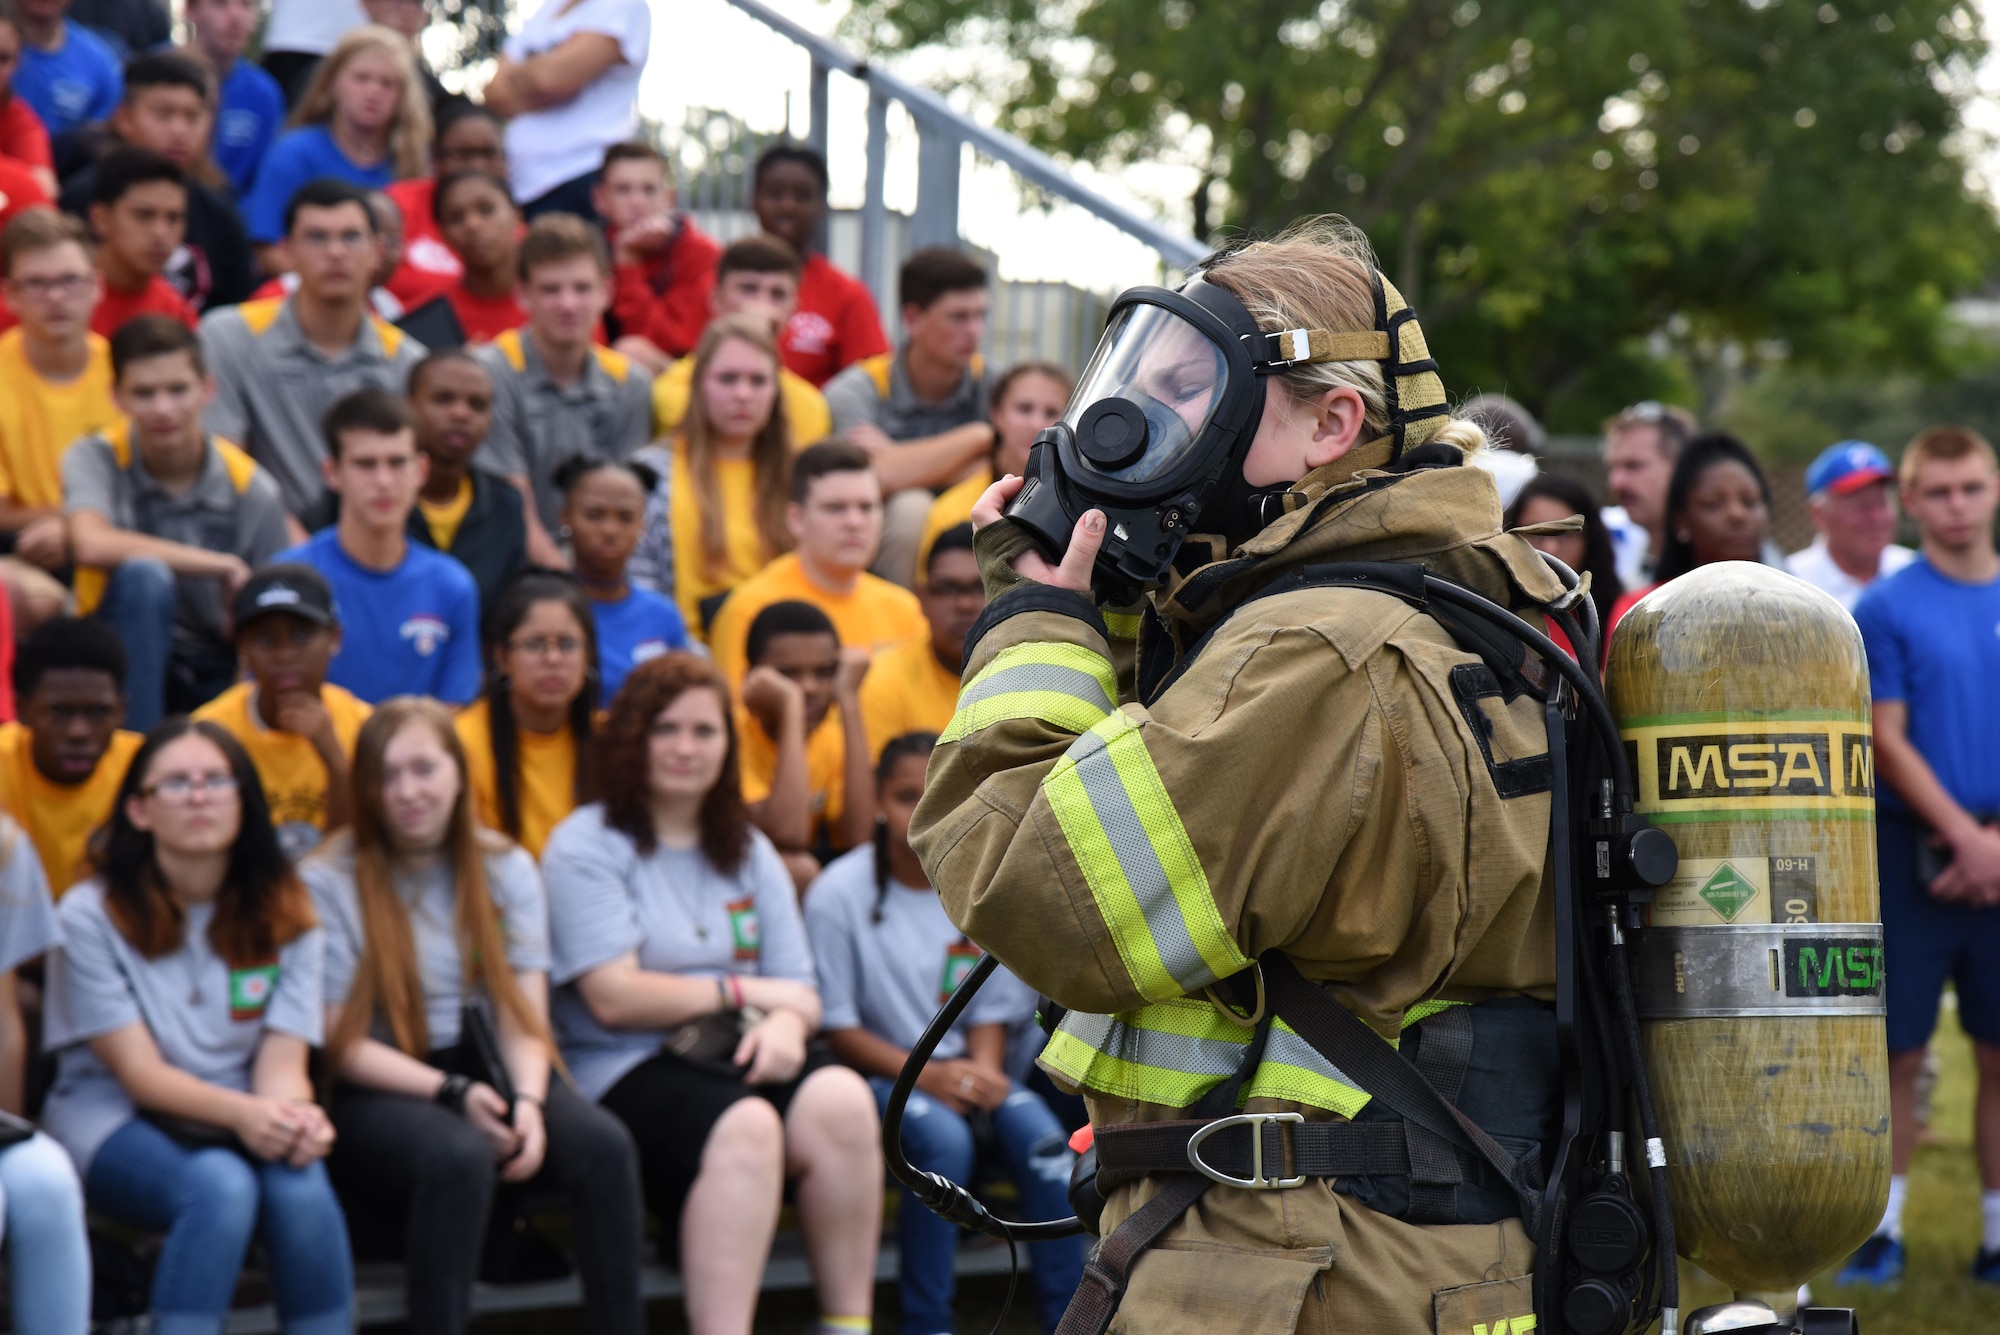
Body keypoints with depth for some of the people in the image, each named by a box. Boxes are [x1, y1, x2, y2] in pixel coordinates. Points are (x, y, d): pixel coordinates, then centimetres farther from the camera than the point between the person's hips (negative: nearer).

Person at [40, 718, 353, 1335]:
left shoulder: (285, 916, 4)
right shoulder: (90, 914, -8)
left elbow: (282, 1061, -5)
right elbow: (139, 1073, -12)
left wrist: (294, 1115, -30)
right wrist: (242, 1113, -30)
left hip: (244, 1127, 3)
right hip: (117, 1123, -3)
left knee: (301, 1186, -31)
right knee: (221, 1185, -35)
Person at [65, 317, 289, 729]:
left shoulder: (252, 490, -7)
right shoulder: (95, 459, -9)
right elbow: (92, 546, -31)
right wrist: (222, 566, -25)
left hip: (218, 677, 0)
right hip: (127, 668, 0)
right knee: (144, 574, -33)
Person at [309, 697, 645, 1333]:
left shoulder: (506, 869, 10)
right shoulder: (328, 882, -2)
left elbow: (525, 1018, 3)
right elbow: (344, 1046, -5)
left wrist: (528, 1100, -18)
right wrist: (452, 1093, -19)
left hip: (487, 1073, 4)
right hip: (379, 1094, -4)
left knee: (603, 1143, -27)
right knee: (460, 1156, -37)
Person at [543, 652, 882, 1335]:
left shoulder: (748, 851, 22)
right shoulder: (588, 847, 2)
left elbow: (798, 990, 15)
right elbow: (615, 998, -9)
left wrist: (786, 1022, -11)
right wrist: (741, 992, 1)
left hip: (741, 1058, 5)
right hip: (627, 1072, -5)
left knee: (839, 1098, -29)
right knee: (744, 1127, -37)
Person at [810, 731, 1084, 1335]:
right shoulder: (840, 893, -9)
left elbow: (989, 1011, 9)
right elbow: (836, 1025, -8)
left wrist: (984, 1069, -14)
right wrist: (927, 1076, -20)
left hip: (961, 1067, 4)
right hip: (876, 1072, -4)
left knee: (1038, 1133, -25)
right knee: (943, 1138, -34)